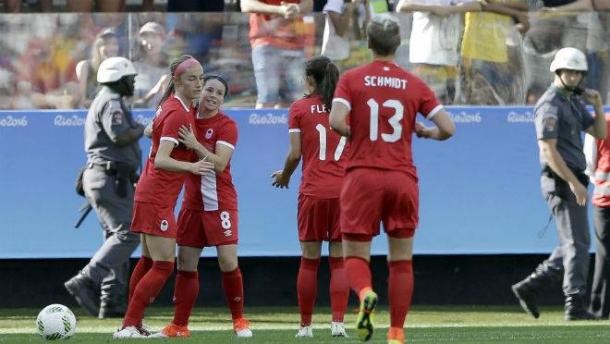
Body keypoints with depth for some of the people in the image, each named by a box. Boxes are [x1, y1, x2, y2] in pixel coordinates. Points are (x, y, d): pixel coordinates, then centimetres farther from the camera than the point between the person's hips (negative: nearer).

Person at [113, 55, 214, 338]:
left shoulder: (171, 106, 8)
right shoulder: (178, 113, -20)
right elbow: (161, 160, -30)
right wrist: (191, 167, -46)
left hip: (150, 194, 10)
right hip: (158, 197, -10)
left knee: (149, 260, 18)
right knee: (163, 265, -11)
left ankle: (132, 324, 25)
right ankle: (129, 326, -11)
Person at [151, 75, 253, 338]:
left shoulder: (226, 125, -8)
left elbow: (220, 164, -19)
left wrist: (196, 145, -29)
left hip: (219, 203, -5)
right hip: (192, 203, 5)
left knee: (228, 262, -10)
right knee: (185, 264, 5)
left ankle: (239, 320, 6)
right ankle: (179, 326, 11)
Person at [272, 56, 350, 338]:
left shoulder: (299, 108, 1)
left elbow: (295, 154, -3)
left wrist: (284, 176, 15)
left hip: (313, 191, -2)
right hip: (344, 190, 2)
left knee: (309, 261, 6)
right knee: (339, 261, 3)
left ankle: (305, 325, 9)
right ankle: (338, 323, -8)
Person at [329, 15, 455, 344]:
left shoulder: (351, 79, 1)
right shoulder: (414, 84, 5)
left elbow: (337, 122, -13)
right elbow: (447, 128, -2)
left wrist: (356, 134, 7)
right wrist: (424, 132, 18)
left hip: (362, 176, -1)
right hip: (403, 178, 1)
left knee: (354, 255, 5)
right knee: (401, 261, 9)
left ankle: (365, 293, -27)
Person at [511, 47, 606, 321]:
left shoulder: (574, 101, 17)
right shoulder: (550, 105, -12)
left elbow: (599, 133, 19)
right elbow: (548, 150, -20)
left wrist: (598, 107, 1)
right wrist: (573, 182, -24)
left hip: (572, 180, 10)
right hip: (560, 181, -10)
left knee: (574, 244, 13)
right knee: (577, 242, -8)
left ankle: (529, 287, 15)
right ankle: (575, 306, -6)